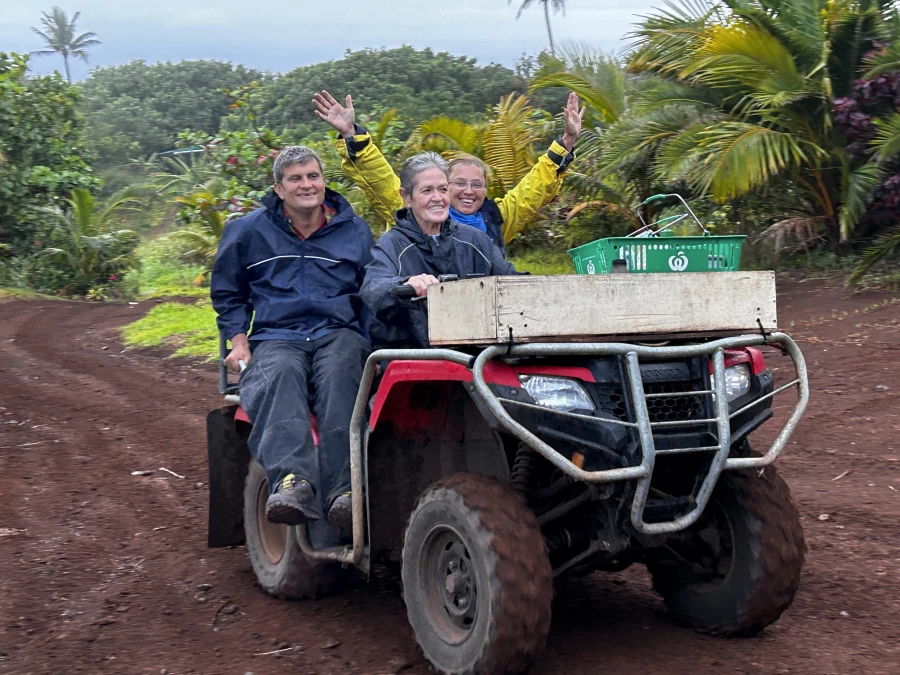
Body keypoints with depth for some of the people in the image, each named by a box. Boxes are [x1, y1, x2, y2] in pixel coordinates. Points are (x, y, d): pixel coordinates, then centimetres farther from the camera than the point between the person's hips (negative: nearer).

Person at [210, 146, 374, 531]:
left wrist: (372, 347, 3)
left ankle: (343, 490, -51)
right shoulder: (248, 231, 15)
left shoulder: (355, 231, 17)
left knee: (339, 374, -38)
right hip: (276, 337, 0)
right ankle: (292, 482, -59)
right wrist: (238, 341, 9)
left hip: (339, 333, 0)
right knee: (279, 376, -38)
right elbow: (227, 293, 25)